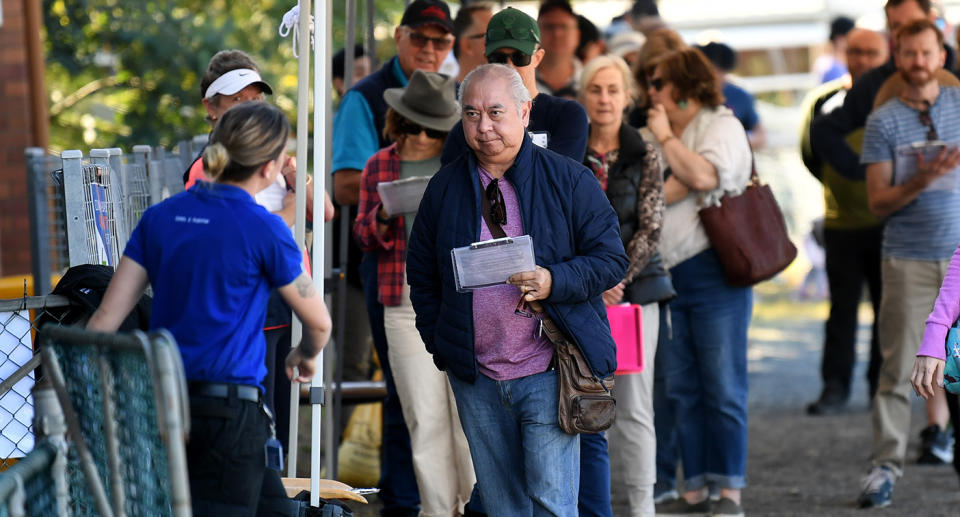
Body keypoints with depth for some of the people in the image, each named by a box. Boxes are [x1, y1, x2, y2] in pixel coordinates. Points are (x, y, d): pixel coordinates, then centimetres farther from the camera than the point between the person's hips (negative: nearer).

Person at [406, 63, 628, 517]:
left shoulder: (569, 180, -1)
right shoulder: (445, 187, 9)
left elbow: (611, 259, -3)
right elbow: (421, 274, 18)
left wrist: (553, 282, -20)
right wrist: (441, 344, 8)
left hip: (548, 375, -4)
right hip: (474, 378, 4)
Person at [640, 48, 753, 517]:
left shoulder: (722, 126, -1)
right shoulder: (652, 136, 18)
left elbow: (702, 176, -18)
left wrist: (666, 138, -9)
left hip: (713, 271, -7)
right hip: (668, 275, 7)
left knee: (722, 386, -5)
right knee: (681, 389, 7)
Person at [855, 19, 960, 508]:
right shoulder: (883, 120, 4)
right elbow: (878, 202, 0)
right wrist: (920, 181, -16)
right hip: (909, 260, -1)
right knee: (897, 367, -4)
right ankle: (885, 465, -1)